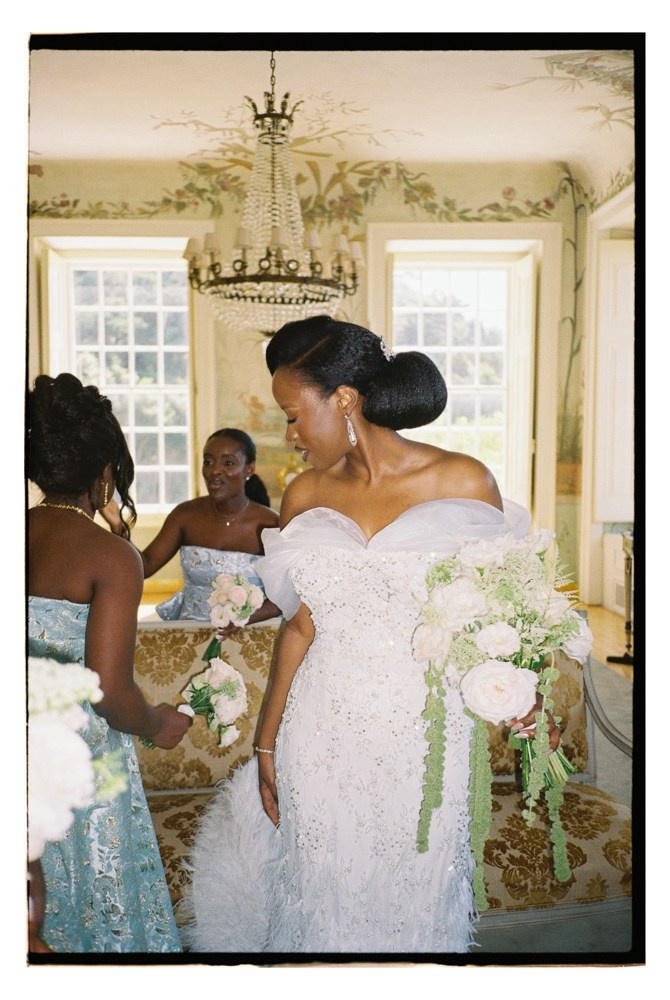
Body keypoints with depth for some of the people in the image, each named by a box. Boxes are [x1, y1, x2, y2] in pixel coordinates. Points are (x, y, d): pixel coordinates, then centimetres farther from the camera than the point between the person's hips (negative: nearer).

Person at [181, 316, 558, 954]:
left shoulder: (463, 481, -7)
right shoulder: (305, 496, 2)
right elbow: (301, 624, 8)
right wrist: (267, 740, 9)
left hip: (420, 734, -2)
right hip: (320, 737, 3)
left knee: (409, 901, 15)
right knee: (322, 900, 16)